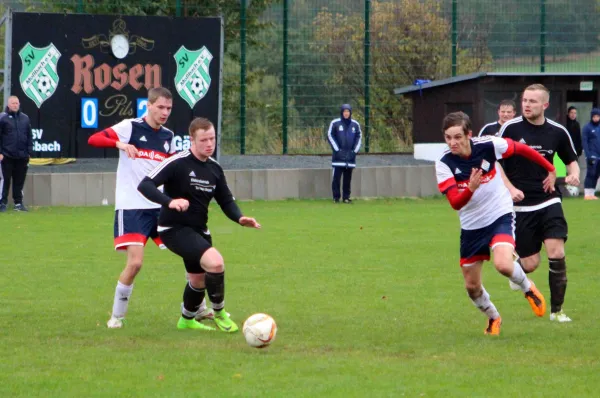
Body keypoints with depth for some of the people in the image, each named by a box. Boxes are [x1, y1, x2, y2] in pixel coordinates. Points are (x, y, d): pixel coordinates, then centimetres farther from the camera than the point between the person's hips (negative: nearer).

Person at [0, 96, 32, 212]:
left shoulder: (25, 118, 10)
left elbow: (30, 137, 13)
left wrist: (29, 152, 7)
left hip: (22, 157, 4)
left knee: (19, 181, 7)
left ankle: (18, 203, 15)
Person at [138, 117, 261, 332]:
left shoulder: (214, 169, 5)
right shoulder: (177, 163, -18)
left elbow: (226, 200, 11)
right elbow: (145, 185, -25)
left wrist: (240, 218, -10)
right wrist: (169, 202, -41)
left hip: (198, 230, 8)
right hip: (174, 229, -8)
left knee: (199, 279, 20)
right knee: (215, 261, -26)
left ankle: (187, 320, 47)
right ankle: (219, 313, -6)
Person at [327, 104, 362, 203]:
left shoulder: (355, 124, 8)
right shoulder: (335, 123, 0)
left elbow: (359, 137, 14)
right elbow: (330, 135, 1)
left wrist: (355, 150, 3)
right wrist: (337, 149, -7)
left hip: (350, 155, 3)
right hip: (338, 156, -3)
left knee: (348, 178, 4)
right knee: (336, 177, -7)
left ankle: (346, 197, 8)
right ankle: (336, 197, -1)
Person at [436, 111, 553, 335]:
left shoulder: (488, 146, -18)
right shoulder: (444, 164, -16)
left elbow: (522, 149, 0)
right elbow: (455, 203, -24)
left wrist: (551, 170, 11)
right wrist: (470, 189, -44)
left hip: (500, 216, -3)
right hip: (471, 226, 3)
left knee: (503, 265, -29)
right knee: (472, 287, 8)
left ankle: (528, 289, 5)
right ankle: (493, 318, 39)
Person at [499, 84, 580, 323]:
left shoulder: (558, 132, 2)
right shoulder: (511, 129, -6)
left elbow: (571, 161, 16)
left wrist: (573, 174, -7)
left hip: (548, 202, 1)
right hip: (520, 205, -1)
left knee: (557, 254, -15)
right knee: (530, 264, -2)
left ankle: (557, 310, 0)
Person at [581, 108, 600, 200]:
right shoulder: (587, 127, -3)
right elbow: (585, 142, -8)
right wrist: (588, 156, -15)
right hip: (592, 156, -5)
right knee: (590, 174, -8)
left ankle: (592, 193, 10)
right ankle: (587, 194, -6)